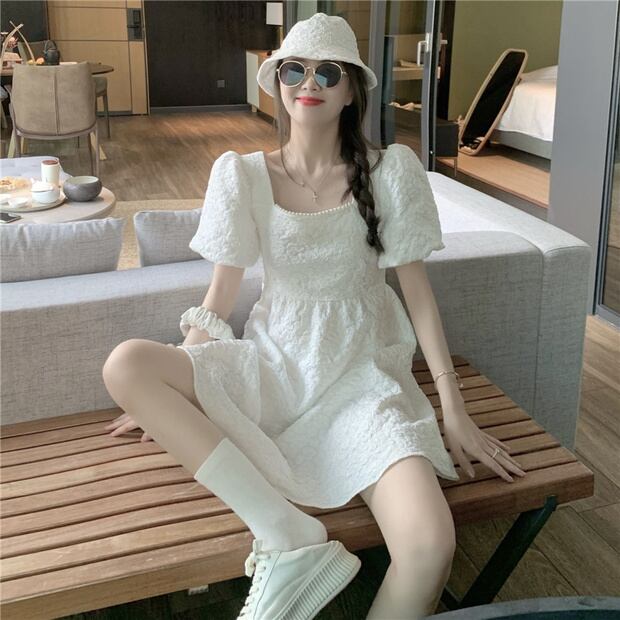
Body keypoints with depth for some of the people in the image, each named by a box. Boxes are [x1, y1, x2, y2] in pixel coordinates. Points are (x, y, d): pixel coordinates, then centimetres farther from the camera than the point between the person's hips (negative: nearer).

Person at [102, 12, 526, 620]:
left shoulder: (389, 171, -4)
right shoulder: (244, 174, -1)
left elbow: (417, 289, -1)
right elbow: (220, 291, 4)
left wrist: (455, 410, -3)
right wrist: (165, 397, 4)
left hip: (360, 376, -2)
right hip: (273, 364, 3)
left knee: (430, 546, -30)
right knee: (124, 364, -26)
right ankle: (291, 539, -26)